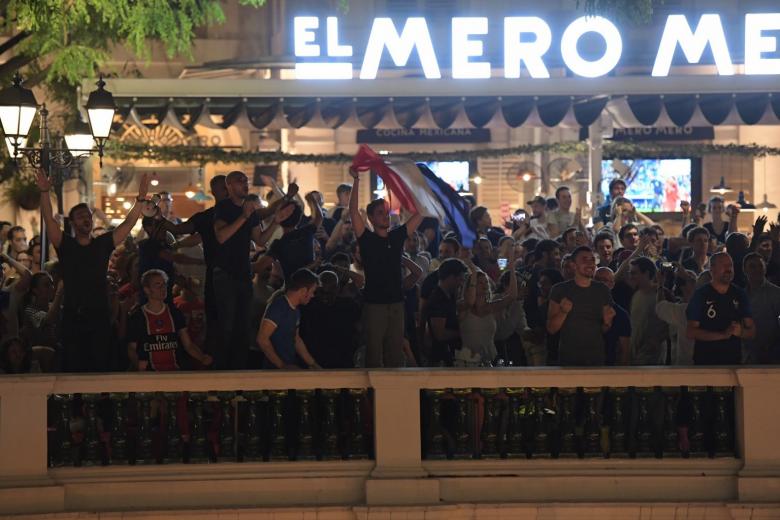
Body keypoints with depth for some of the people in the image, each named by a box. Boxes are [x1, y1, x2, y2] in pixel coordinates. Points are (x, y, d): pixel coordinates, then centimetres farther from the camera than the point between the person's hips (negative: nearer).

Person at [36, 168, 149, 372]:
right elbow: (49, 219, -8)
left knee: (100, 368, 1)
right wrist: (44, 192, -22)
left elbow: (128, 223, 3)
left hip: (99, 316, 1)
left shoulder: (103, 244, 9)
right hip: (73, 317, -1)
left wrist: (141, 198, -10)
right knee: (73, 368, -2)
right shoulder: (65, 245, 4)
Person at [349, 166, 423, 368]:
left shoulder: (398, 236, 9)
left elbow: (420, 212, 10)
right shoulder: (367, 239, -2)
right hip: (374, 304, -4)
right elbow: (353, 211, -14)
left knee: (396, 354, 7)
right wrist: (356, 181, -18)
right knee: (374, 355, -2)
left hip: (396, 303, 4)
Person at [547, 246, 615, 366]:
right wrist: (563, 312, -20)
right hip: (568, 358, -2)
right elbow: (551, 329, -3)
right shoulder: (560, 290, -1)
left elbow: (604, 330, 13)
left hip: (596, 357, 2)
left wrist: (607, 322, -10)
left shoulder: (602, 290, 7)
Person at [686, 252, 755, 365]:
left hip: (733, 360, 3)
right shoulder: (700, 295, -3)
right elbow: (691, 332, -10)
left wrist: (741, 332, -15)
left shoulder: (740, 295, 8)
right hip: (705, 360, -3)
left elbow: (752, 331, 9)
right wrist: (722, 335, -20)